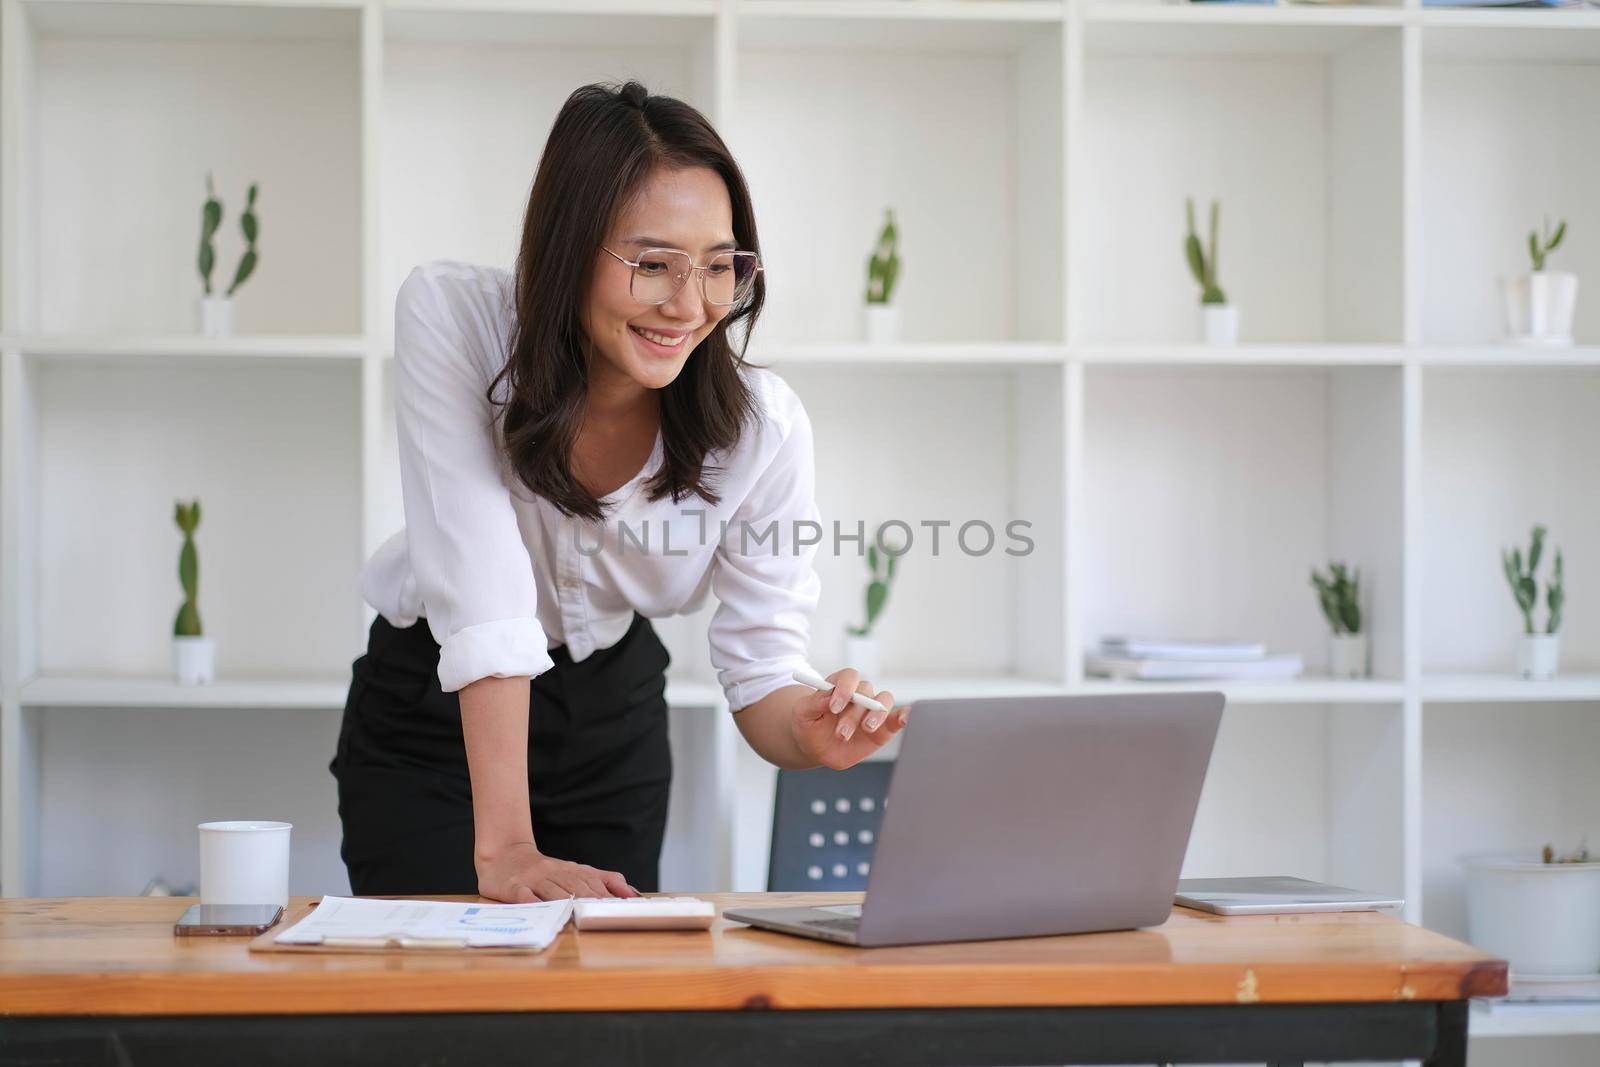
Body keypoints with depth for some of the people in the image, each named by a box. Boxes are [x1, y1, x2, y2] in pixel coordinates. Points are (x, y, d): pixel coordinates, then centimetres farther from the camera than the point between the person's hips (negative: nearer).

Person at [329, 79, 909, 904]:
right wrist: (502, 846, -37)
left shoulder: (762, 426, -22)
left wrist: (809, 731, -40)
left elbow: (762, 673, -16)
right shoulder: (448, 316, -27)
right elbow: (483, 597, -33)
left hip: (614, 719, 2)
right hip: (430, 712, -2)